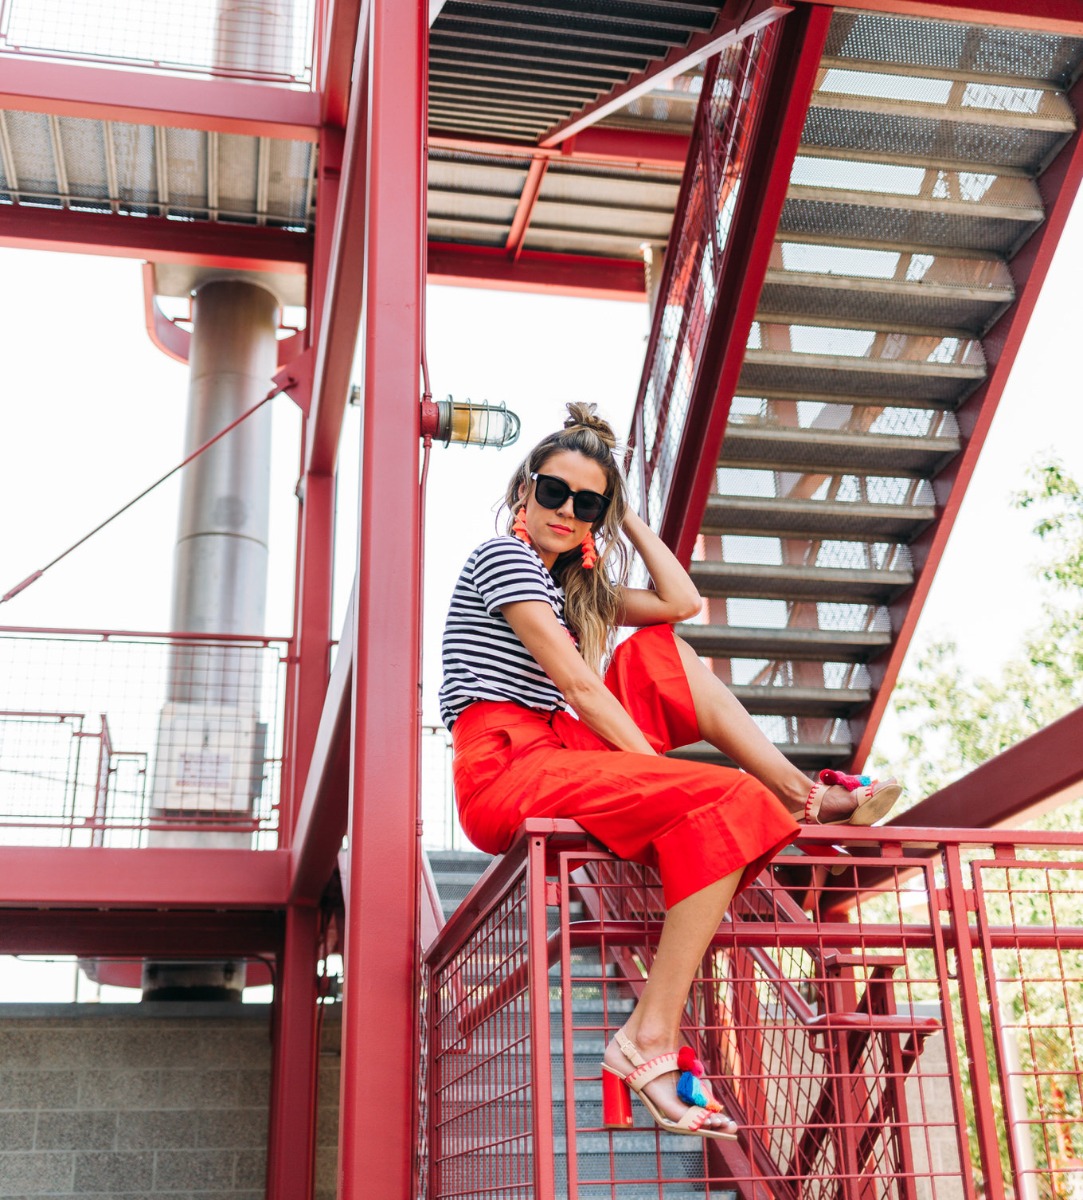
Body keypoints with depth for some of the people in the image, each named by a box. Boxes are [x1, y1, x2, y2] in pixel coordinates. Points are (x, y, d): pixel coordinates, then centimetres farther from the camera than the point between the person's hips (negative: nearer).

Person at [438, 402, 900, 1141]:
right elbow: (575, 683, -11)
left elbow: (682, 602, 20)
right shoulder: (503, 555, -3)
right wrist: (660, 768, -13)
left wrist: (626, 519, 21)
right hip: (506, 768, -9)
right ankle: (650, 1040, -26)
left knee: (666, 653, 8)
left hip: (562, 752, 9)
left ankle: (807, 796, 1)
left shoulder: (573, 586, 25)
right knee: (728, 799, -23)